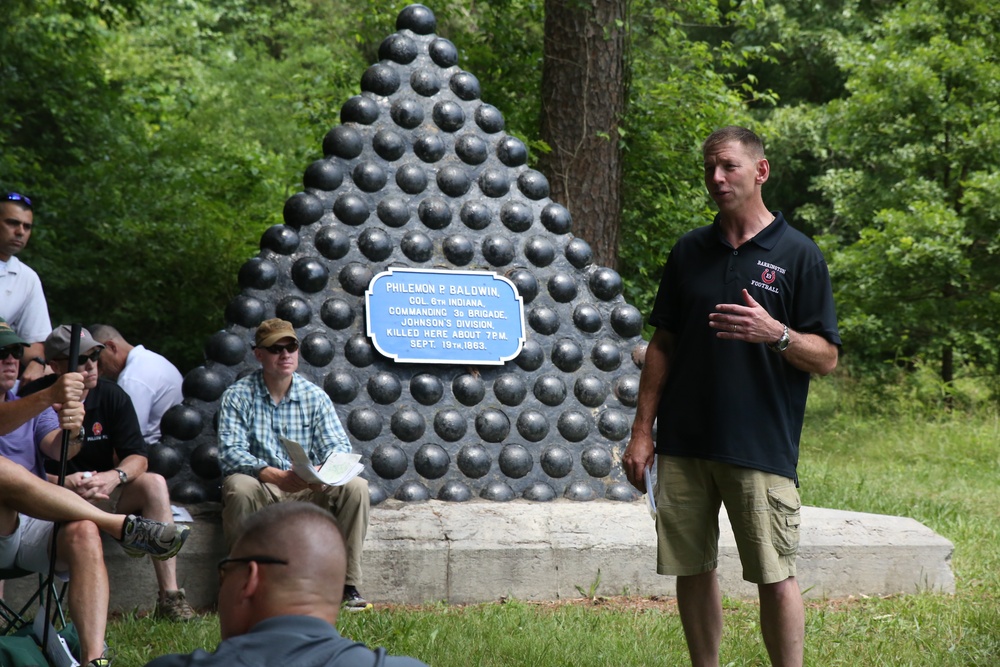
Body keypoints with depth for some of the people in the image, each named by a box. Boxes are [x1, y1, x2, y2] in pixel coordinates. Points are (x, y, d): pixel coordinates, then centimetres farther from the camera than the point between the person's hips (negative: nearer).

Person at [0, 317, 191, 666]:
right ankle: (122, 526, -28)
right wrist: (49, 397, -33)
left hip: (35, 526, 4)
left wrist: (70, 433, -24)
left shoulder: (34, 409, 23)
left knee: (84, 533, -31)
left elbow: (56, 448, 1)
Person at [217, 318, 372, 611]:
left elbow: (338, 444, -3)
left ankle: (348, 584, -18)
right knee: (240, 487, -36)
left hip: (307, 490, 3)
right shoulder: (238, 396, -3)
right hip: (260, 486, -3)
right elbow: (230, 451, -15)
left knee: (355, 486, -22)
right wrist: (274, 475, -33)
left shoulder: (315, 397, 6)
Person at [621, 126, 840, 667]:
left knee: (775, 576, -3)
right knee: (692, 570, 8)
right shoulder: (689, 252, 11)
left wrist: (775, 334, -22)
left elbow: (826, 358, -3)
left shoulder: (798, 255, -1)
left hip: (761, 446, -4)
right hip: (683, 442, 4)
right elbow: (662, 346, 14)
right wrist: (642, 431, 8)